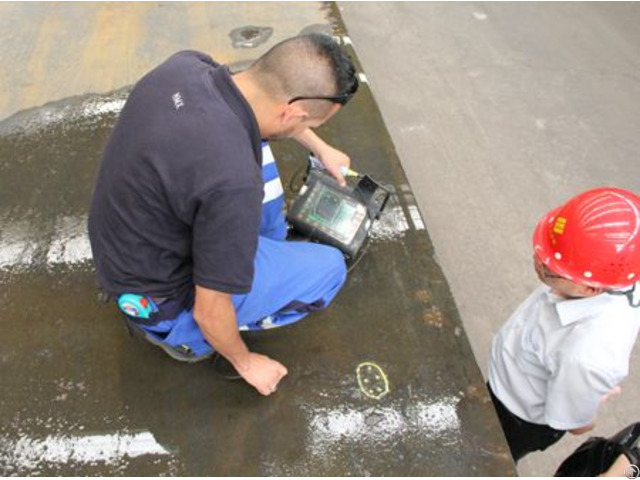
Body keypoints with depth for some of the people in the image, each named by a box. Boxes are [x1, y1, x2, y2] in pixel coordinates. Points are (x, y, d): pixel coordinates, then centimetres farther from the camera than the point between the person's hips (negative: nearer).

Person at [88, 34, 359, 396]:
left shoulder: (187, 65, -15)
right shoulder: (234, 182, -38)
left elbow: (265, 105, 9)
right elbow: (210, 310, -25)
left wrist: (321, 148, 18)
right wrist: (245, 362, -4)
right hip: (161, 295, -7)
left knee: (256, 137, 10)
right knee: (329, 268, -1)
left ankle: (269, 247, 24)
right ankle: (184, 333, 7)